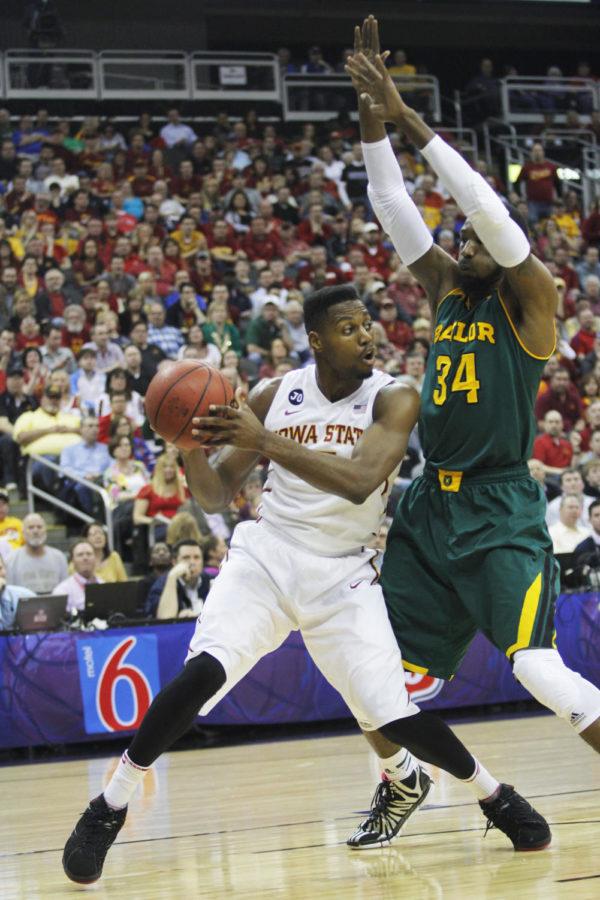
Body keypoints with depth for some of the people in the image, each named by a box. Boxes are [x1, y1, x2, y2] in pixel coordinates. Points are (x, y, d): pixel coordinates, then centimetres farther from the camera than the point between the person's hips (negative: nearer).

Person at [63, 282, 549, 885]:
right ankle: (109, 807, -11)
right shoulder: (274, 397, -2)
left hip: (343, 575, -1)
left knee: (394, 714, -9)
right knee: (205, 671, -24)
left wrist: (266, 441, -36)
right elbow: (214, 497, 2)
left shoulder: (393, 400, -10)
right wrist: (191, 447, -20)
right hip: (265, 557, 1)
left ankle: (491, 791, 20)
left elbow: (359, 481, -28)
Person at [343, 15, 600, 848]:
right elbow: (393, 208, 6)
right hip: (430, 505, 7)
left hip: (500, 513, -7)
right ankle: (396, 788, 31)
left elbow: (491, 209, -18)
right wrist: (374, 120, -5)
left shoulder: (530, 296, -5)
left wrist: (413, 123, -20)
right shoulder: (449, 290, 12)